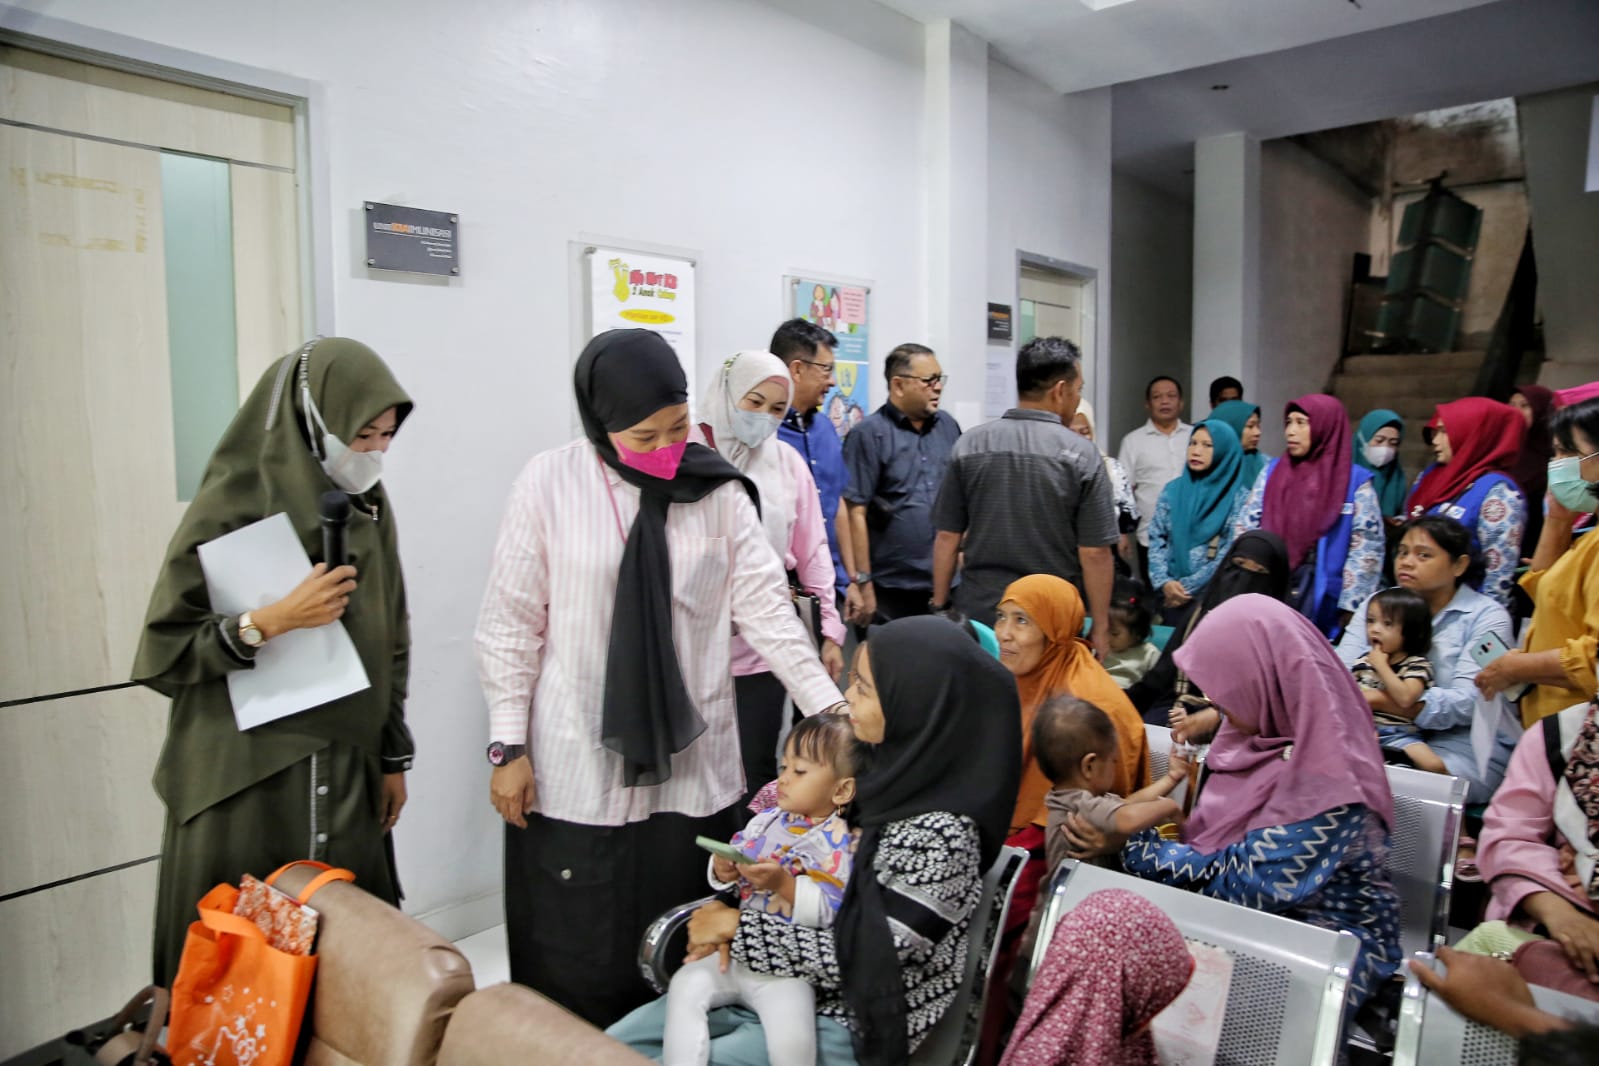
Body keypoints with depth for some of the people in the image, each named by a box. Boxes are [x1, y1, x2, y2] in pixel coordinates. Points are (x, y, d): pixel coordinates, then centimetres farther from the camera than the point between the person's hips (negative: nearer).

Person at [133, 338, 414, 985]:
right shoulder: (233, 508, -11)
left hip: (348, 776, 5)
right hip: (248, 784, -5)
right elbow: (162, 650, -9)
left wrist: (393, 758, 11)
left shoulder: (368, 508, 6)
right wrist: (269, 622, -22)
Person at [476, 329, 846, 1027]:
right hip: (576, 770, -1)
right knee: (575, 965, 9)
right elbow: (511, 624, -2)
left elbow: (765, 608, -3)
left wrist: (830, 707, -10)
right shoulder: (548, 484, -7)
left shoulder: (717, 489, -2)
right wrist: (509, 746, -4)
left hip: (692, 767, 2)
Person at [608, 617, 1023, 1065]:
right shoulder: (893, 773, -2)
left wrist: (738, 927, -15)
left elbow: (871, 958, -21)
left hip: (849, 1024, -7)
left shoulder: (942, 834, -25)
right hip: (786, 984, 7)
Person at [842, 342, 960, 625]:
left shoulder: (948, 426, 10)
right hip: (891, 590, -5)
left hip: (945, 584, 5)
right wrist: (863, 584, -12)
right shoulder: (870, 434, -7)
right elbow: (855, 513, -10)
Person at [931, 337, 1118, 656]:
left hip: (979, 612, 3)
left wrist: (940, 607, 11)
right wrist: (1099, 628, 1)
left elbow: (947, 538, 1)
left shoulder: (969, 446, -1)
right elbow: (1095, 554, -9)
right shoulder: (1081, 455, -9)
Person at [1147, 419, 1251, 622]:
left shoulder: (1240, 497, -4)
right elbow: (1156, 539, 5)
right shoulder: (1172, 489, 7)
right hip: (1172, 596, 3)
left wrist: (1189, 586, -13)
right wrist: (1164, 582, -10)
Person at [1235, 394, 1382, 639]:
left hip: (1321, 595, -3)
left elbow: (1367, 548, -4)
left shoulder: (1355, 481, -2)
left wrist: (1350, 607, -8)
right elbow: (1246, 529, 8)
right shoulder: (1272, 472, 8)